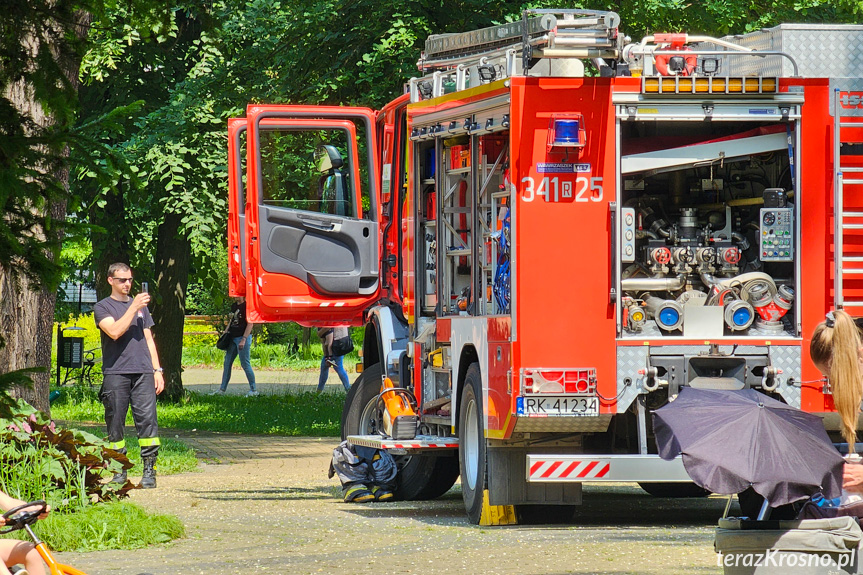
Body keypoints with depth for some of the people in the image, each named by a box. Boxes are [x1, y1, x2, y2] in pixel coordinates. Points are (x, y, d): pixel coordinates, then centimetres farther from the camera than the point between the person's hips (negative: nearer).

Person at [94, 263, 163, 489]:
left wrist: (157, 370, 15)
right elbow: (115, 332, -11)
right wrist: (133, 308, -13)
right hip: (115, 374, -3)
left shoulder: (141, 306, 21)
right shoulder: (103, 307, 6)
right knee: (115, 423, -1)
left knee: (147, 419, -8)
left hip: (143, 372, 3)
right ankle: (119, 469, 7)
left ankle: (149, 469, -9)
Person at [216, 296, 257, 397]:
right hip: (233, 338, 9)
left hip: (243, 337, -9)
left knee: (245, 364, -6)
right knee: (227, 363, 10)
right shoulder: (234, 306, 14)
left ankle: (253, 390, 3)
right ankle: (222, 389, 16)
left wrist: (243, 340, -22)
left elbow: (250, 324, -16)